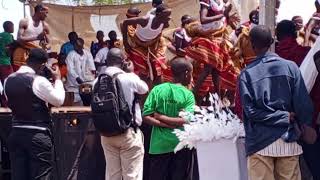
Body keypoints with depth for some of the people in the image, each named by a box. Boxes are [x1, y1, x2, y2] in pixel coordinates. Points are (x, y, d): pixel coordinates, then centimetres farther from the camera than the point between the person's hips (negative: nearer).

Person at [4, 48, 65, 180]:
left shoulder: (8, 80, 4)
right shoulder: (39, 81, -15)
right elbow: (59, 101, -4)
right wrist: (57, 79, 7)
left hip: (16, 133, 6)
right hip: (38, 135, -6)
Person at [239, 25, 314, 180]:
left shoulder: (247, 73, -3)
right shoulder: (290, 67, 0)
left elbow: (250, 110, -10)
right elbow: (303, 104, -4)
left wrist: (285, 117, -4)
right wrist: (300, 124, 11)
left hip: (260, 142, -1)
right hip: (288, 141, 2)